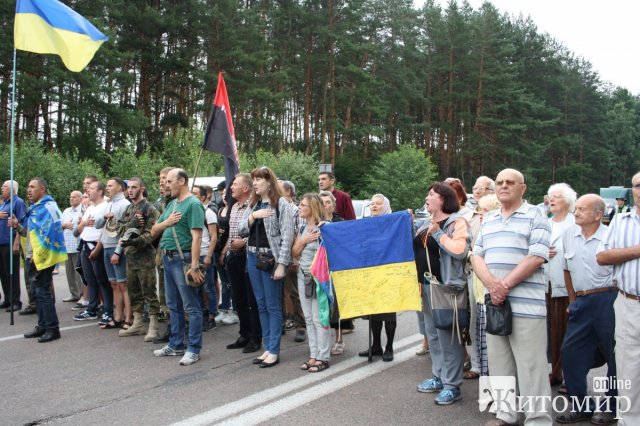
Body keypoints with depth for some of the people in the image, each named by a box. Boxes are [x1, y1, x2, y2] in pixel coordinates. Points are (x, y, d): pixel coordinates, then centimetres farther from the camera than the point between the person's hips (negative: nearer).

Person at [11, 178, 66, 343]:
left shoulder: (48, 206, -13)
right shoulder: (34, 207, 16)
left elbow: (51, 234, -21)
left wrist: (38, 255, -20)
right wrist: (18, 226, 3)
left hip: (44, 257, -10)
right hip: (34, 257, 10)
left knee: (43, 292, -8)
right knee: (37, 292, 13)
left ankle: (53, 329, -2)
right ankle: (42, 325, 21)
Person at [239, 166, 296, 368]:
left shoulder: (282, 204, -7)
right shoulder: (253, 204, 13)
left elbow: (287, 236, -12)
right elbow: (241, 231, 7)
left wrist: (281, 264, -17)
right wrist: (253, 217, -11)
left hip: (271, 258, -7)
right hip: (253, 258, 7)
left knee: (273, 306, -1)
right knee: (261, 305, 11)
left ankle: (274, 351, 7)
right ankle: (267, 348, 19)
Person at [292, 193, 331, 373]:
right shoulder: (302, 228, 10)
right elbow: (294, 253, 10)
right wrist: (303, 240, -4)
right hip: (303, 276, 8)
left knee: (319, 318, -2)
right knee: (309, 318, 11)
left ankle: (323, 357, 7)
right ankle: (313, 355, 19)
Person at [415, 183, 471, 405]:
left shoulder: (457, 222, -7)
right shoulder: (428, 224, 16)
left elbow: (460, 250, -21)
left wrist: (438, 234, -16)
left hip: (446, 285, -8)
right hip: (427, 283, 8)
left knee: (448, 336, -4)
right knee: (433, 333, 15)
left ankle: (452, 386, 4)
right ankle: (438, 377, 26)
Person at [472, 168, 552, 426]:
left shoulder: (535, 216, -1)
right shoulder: (488, 219, 16)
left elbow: (536, 257, -12)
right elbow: (477, 256, 10)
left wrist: (505, 285, -15)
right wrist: (491, 284, -10)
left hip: (526, 304, -6)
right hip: (493, 302, 6)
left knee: (531, 366, -2)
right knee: (499, 363, 12)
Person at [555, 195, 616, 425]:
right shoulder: (569, 234, 7)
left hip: (606, 300, -5)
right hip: (580, 302, 6)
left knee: (614, 355, 6)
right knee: (570, 353, 6)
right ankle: (581, 406, 19)